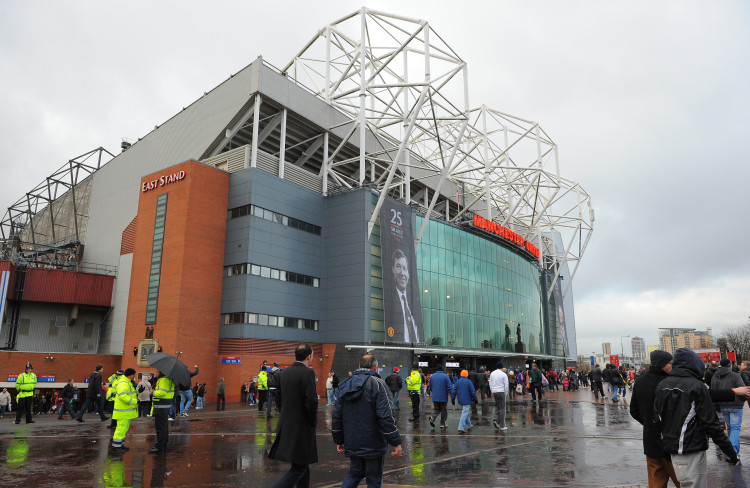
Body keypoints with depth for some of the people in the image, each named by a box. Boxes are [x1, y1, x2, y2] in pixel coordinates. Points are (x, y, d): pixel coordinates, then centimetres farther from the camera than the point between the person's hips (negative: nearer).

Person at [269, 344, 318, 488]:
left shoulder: (285, 372, 5)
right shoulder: (308, 373, -17)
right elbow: (311, 402, -22)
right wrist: (313, 422, -8)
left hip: (286, 424, 8)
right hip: (302, 426, -8)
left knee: (302, 462, 23)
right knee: (298, 468, 1)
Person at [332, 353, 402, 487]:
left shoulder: (345, 385, 7)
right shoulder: (377, 384, -12)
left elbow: (337, 416, 10)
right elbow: (386, 417, -19)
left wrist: (339, 441, 19)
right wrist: (396, 443, -14)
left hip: (352, 444, 5)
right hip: (373, 445, -5)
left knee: (355, 473, 23)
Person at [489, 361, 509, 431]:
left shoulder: (492, 373, 6)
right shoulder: (503, 374, -8)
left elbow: (490, 384, 10)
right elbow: (506, 385, -7)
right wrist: (505, 393, 4)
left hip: (494, 392, 4)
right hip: (501, 392, -4)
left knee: (497, 406, 19)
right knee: (502, 408, 3)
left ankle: (496, 419, -2)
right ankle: (502, 426, 6)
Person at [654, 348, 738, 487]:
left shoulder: (662, 386, 6)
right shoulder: (697, 387, -12)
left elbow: (656, 419, 9)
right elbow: (711, 423, -11)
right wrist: (730, 451, -3)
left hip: (670, 447, 6)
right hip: (692, 450, -6)